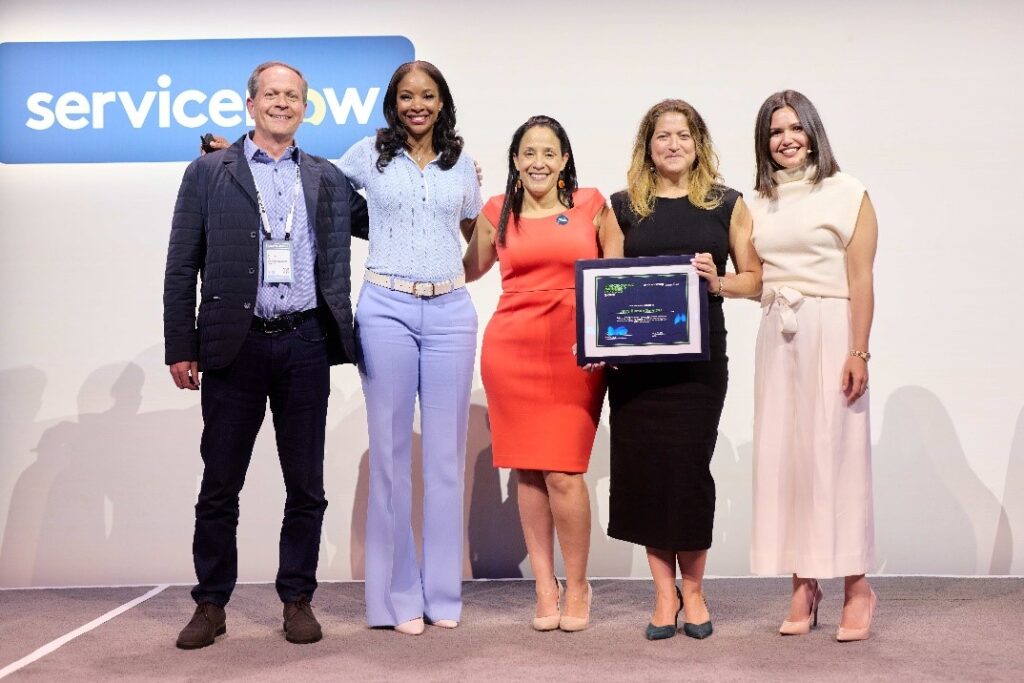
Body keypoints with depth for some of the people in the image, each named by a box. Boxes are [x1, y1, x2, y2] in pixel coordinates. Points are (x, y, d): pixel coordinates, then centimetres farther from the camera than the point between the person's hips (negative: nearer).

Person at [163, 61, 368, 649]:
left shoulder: (327, 179, 12)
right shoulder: (209, 172, 6)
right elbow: (182, 267, 3)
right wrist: (180, 347, -3)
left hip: (305, 345, 2)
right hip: (235, 345, -1)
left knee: (306, 485, 7)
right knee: (220, 484, 5)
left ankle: (298, 599, 19)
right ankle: (211, 604, 18)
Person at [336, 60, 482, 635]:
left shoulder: (461, 162, 12)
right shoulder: (370, 154, 6)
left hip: (450, 311, 2)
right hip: (387, 308, -2)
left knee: (446, 452, 4)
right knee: (391, 451, 1)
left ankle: (444, 593, 14)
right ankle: (398, 595, 10)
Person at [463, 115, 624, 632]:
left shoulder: (593, 206, 6)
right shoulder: (497, 213, 11)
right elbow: (467, 271, 21)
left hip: (575, 354, -2)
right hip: (511, 348, 2)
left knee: (563, 474, -8)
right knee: (527, 472, 4)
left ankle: (576, 585, 11)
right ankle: (545, 587, 16)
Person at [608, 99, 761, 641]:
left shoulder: (727, 204, 8)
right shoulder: (624, 206, 11)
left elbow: (755, 280, 8)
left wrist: (718, 281, -12)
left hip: (699, 355, -1)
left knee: (688, 466, -3)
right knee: (645, 468, 0)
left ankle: (693, 588, 16)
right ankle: (664, 592, 15)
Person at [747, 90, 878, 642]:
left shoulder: (847, 194, -1)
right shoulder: (758, 203, 14)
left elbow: (861, 281, -6)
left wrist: (859, 353, -12)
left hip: (830, 332, -5)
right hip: (777, 335, 5)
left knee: (835, 452, -4)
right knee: (782, 453, 3)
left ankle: (857, 584, 10)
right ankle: (803, 585, 12)